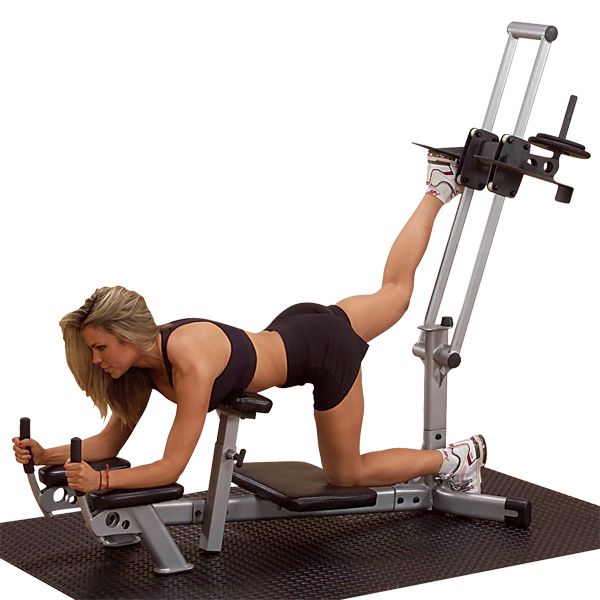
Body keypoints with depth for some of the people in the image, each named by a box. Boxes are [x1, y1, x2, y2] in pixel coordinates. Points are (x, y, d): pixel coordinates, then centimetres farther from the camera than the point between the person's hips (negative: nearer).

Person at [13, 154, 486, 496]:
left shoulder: (190, 363, -36)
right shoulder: (142, 360, -14)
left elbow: (171, 467, -35)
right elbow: (112, 440, -6)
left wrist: (100, 481, -43)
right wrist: (47, 456, -19)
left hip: (324, 349, -7)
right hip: (293, 329, 7)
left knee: (346, 472, 9)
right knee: (395, 291, 31)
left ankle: (453, 459, 24)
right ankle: (439, 190, 47)